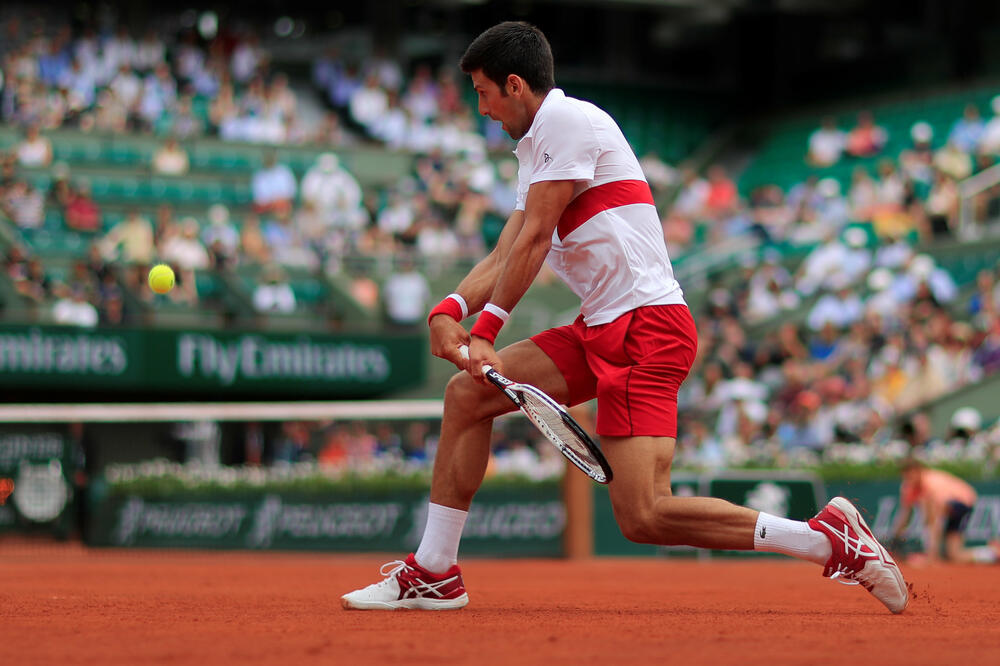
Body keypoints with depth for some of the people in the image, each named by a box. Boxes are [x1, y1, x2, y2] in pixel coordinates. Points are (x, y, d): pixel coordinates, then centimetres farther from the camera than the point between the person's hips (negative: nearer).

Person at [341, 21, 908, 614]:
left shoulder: (568, 120, -8)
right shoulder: (535, 147, 22)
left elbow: (534, 239, -11)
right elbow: (504, 258, 18)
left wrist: (486, 330, -8)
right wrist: (451, 310, 0)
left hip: (648, 325, -10)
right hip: (600, 331, 10)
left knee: (642, 516, -19)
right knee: (467, 393, 7)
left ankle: (830, 539, -13)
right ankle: (434, 575, 13)